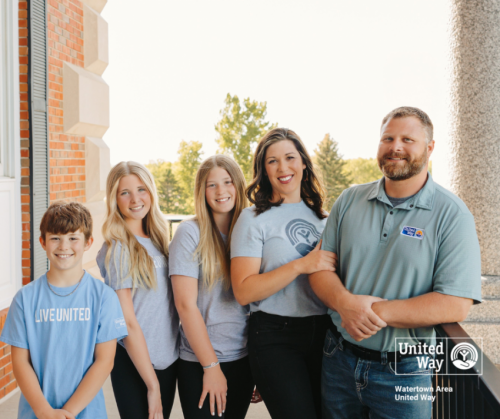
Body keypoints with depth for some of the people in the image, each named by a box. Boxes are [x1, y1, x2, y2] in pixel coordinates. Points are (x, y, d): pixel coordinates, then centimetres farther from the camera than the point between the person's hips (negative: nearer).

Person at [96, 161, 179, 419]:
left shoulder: (156, 240, 7)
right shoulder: (117, 249, -13)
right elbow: (128, 323, -15)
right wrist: (152, 385, -14)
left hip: (168, 357, 7)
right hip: (134, 362, -6)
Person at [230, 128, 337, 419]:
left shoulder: (321, 216, 12)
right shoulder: (254, 219, -4)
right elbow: (244, 291, -13)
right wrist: (301, 266, -18)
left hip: (324, 331, 5)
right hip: (276, 339, -5)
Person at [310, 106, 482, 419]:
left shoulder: (452, 215, -10)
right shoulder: (349, 201, 3)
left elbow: (456, 305, -17)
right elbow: (321, 266, 2)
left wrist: (379, 313, -23)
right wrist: (345, 302, -19)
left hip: (404, 371, -3)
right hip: (339, 359, 4)